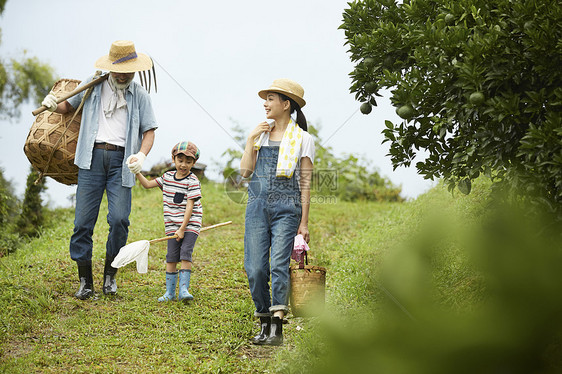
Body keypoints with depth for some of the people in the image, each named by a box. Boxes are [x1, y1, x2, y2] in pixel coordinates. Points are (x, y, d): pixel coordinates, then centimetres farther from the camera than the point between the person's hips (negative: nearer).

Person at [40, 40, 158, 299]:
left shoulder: (140, 95, 10)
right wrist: (53, 105, 0)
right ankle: (85, 282, 5)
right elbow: (69, 106, 23)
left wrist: (141, 155, -12)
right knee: (83, 221, -4)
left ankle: (110, 274, 6)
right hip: (92, 157, 1)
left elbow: (149, 131, 7)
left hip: (121, 159, -1)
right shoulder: (93, 85, 12)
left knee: (119, 219, -14)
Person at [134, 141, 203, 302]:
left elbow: (190, 206, -14)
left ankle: (183, 290, -12)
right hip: (172, 225, 5)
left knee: (185, 254, -15)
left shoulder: (193, 181, -10)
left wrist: (182, 229, -17)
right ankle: (170, 292, 6)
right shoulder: (167, 177, 9)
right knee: (171, 257, 0)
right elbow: (147, 184, 18)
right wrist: (137, 173, 3)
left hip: (190, 224, -5)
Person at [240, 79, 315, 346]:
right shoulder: (259, 134, 15)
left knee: (279, 264, -15)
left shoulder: (302, 139, 3)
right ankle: (264, 323, 10)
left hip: (286, 207, -4)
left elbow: (305, 183, 2)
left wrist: (304, 222, -2)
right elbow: (245, 172, 8)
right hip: (257, 206, 4)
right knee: (255, 268, -3)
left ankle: (277, 327, -15)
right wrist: (251, 140, -1)